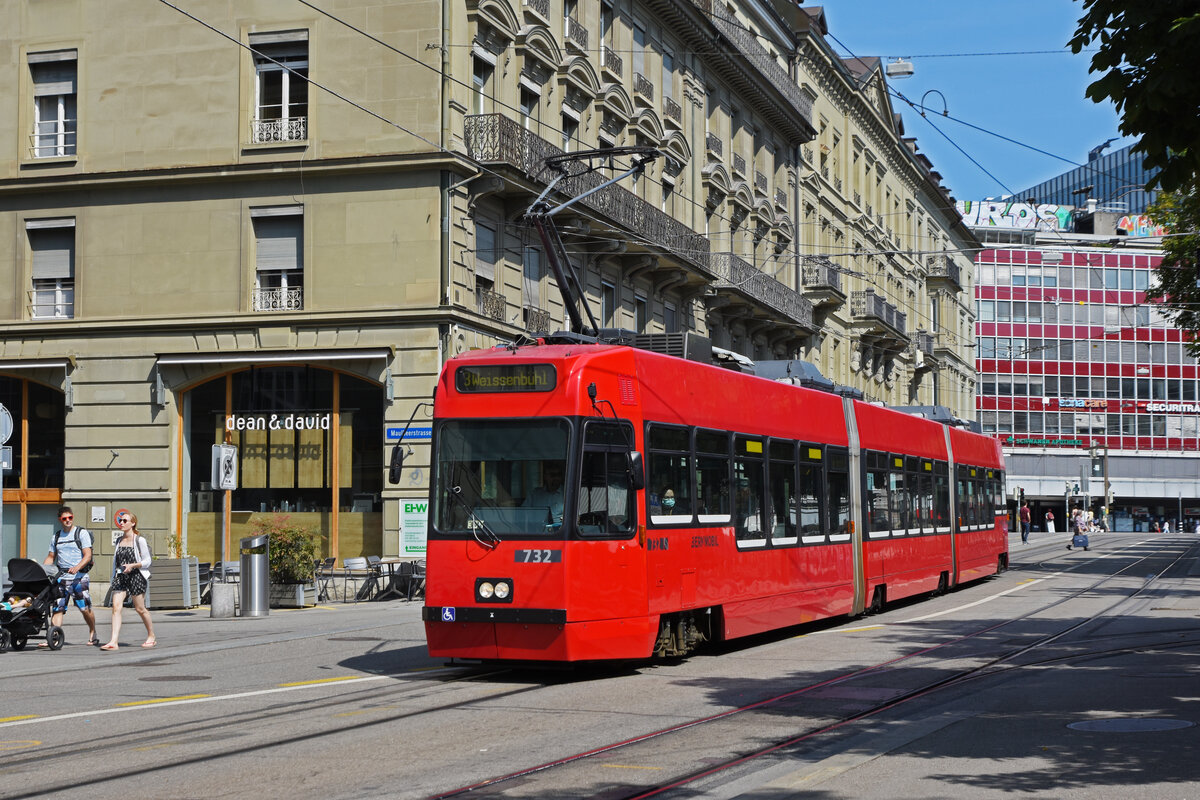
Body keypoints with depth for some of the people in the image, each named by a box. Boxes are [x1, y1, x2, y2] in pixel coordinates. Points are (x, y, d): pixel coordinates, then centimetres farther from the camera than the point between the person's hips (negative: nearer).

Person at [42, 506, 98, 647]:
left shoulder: (82, 533, 0)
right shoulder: (56, 536, 16)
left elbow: (88, 556, -7)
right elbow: (51, 557, 22)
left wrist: (77, 567, -25)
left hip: (79, 577, -4)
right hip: (61, 576, 4)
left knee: (85, 609, -2)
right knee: (57, 608, -6)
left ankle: (93, 634, 17)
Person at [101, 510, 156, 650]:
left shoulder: (139, 540, -6)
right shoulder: (119, 540, 11)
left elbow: (147, 561, -5)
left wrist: (132, 565, -19)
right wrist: (114, 576, 18)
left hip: (136, 576, -5)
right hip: (120, 576, 5)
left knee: (140, 609, 5)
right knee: (116, 607, -10)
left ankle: (151, 636, 25)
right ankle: (113, 641, -15)